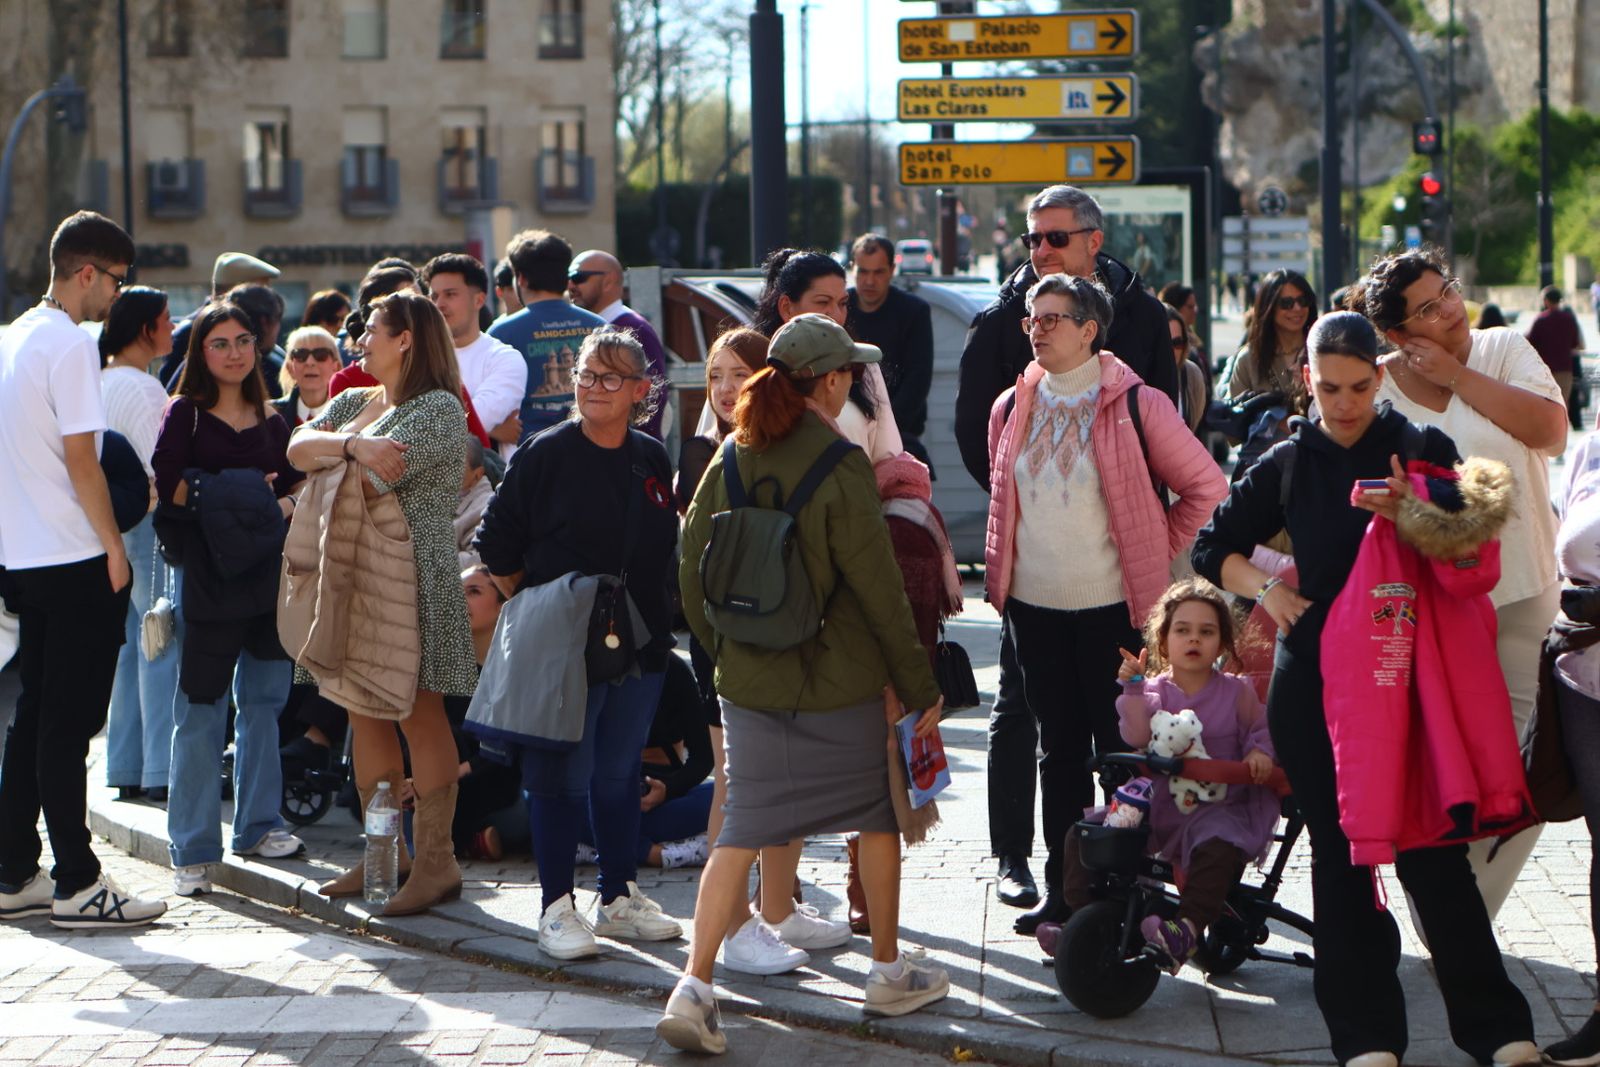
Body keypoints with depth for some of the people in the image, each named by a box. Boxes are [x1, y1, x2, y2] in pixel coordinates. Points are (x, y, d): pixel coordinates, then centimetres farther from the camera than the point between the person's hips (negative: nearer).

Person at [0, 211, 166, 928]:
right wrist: (114, 545, -9)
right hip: (75, 558, -9)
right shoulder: (71, 345, -13)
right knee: (69, 724, -6)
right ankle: (77, 884, -2)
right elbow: (80, 458, -17)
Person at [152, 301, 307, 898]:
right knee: (200, 713, -4)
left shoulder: (272, 421, 15)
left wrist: (282, 507, -11)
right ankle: (193, 850, -1)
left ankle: (257, 826, 23)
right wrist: (234, 500, -15)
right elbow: (169, 484, -12)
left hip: (269, 576, 5)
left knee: (263, 702, 10)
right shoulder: (184, 415, 1)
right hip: (209, 579, -5)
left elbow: (297, 486, 10)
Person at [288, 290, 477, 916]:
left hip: (415, 578, -8)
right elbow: (298, 447, 2)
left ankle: (436, 861, -2)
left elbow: (374, 480, -19)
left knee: (419, 712, -6)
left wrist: (328, 453, 0)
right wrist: (350, 445, -15)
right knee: (365, 712, 9)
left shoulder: (438, 410, -8)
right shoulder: (353, 402, 18)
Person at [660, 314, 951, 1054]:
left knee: (742, 830, 7)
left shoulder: (730, 459, 1)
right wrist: (919, 684, -4)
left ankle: (694, 986, -7)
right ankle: (889, 973, 27)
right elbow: (877, 586, -13)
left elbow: (692, 571, 6)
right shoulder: (840, 465, -15)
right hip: (841, 683, -4)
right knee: (877, 811, 16)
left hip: (747, 681, 4)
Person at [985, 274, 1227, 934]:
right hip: (1034, 607, 5)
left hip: (1113, 607, -5)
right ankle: (1062, 887, 16)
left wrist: (1155, 555, 1)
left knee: (1122, 749, -1)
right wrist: (999, 571, 15)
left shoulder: (1135, 407, -7)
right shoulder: (1011, 409, 8)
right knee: (1058, 749, 10)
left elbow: (1205, 486, -1)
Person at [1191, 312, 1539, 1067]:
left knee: (1431, 850, -5)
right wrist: (1267, 591, -1)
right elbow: (1213, 549, 17)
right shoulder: (1287, 467, 7)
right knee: (1340, 855, 3)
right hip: (1315, 685, 2)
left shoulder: (1422, 451, 2)